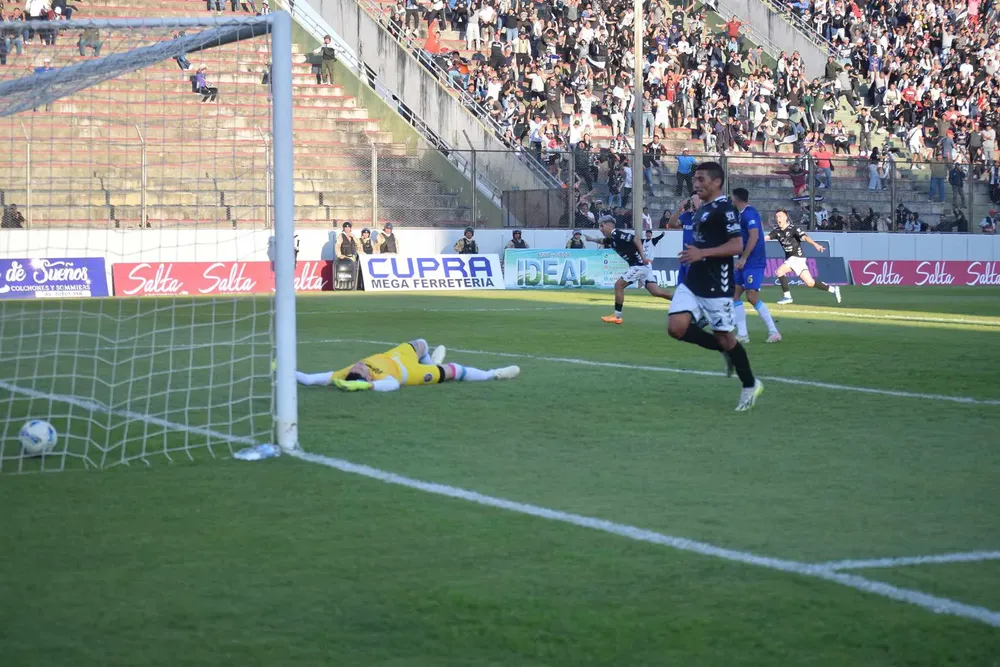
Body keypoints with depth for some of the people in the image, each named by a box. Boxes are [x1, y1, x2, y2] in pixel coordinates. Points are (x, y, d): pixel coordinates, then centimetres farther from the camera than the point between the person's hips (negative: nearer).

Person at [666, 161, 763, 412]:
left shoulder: (724, 209, -14)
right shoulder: (703, 210, 15)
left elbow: (737, 245, -22)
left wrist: (702, 253, -27)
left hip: (716, 286, -9)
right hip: (692, 283, 9)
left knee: (724, 336, -1)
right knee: (676, 328, -7)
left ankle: (750, 385, 18)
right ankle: (725, 351, 14)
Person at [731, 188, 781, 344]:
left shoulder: (749, 213, -14)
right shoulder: (742, 214, 15)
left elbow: (754, 237, -23)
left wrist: (743, 258, -22)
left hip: (754, 262, -10)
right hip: (746, 262, 10)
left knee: (752, 297, -14)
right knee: (734, 295, 6)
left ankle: (774, 332, -11)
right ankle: (742, 334, 6)